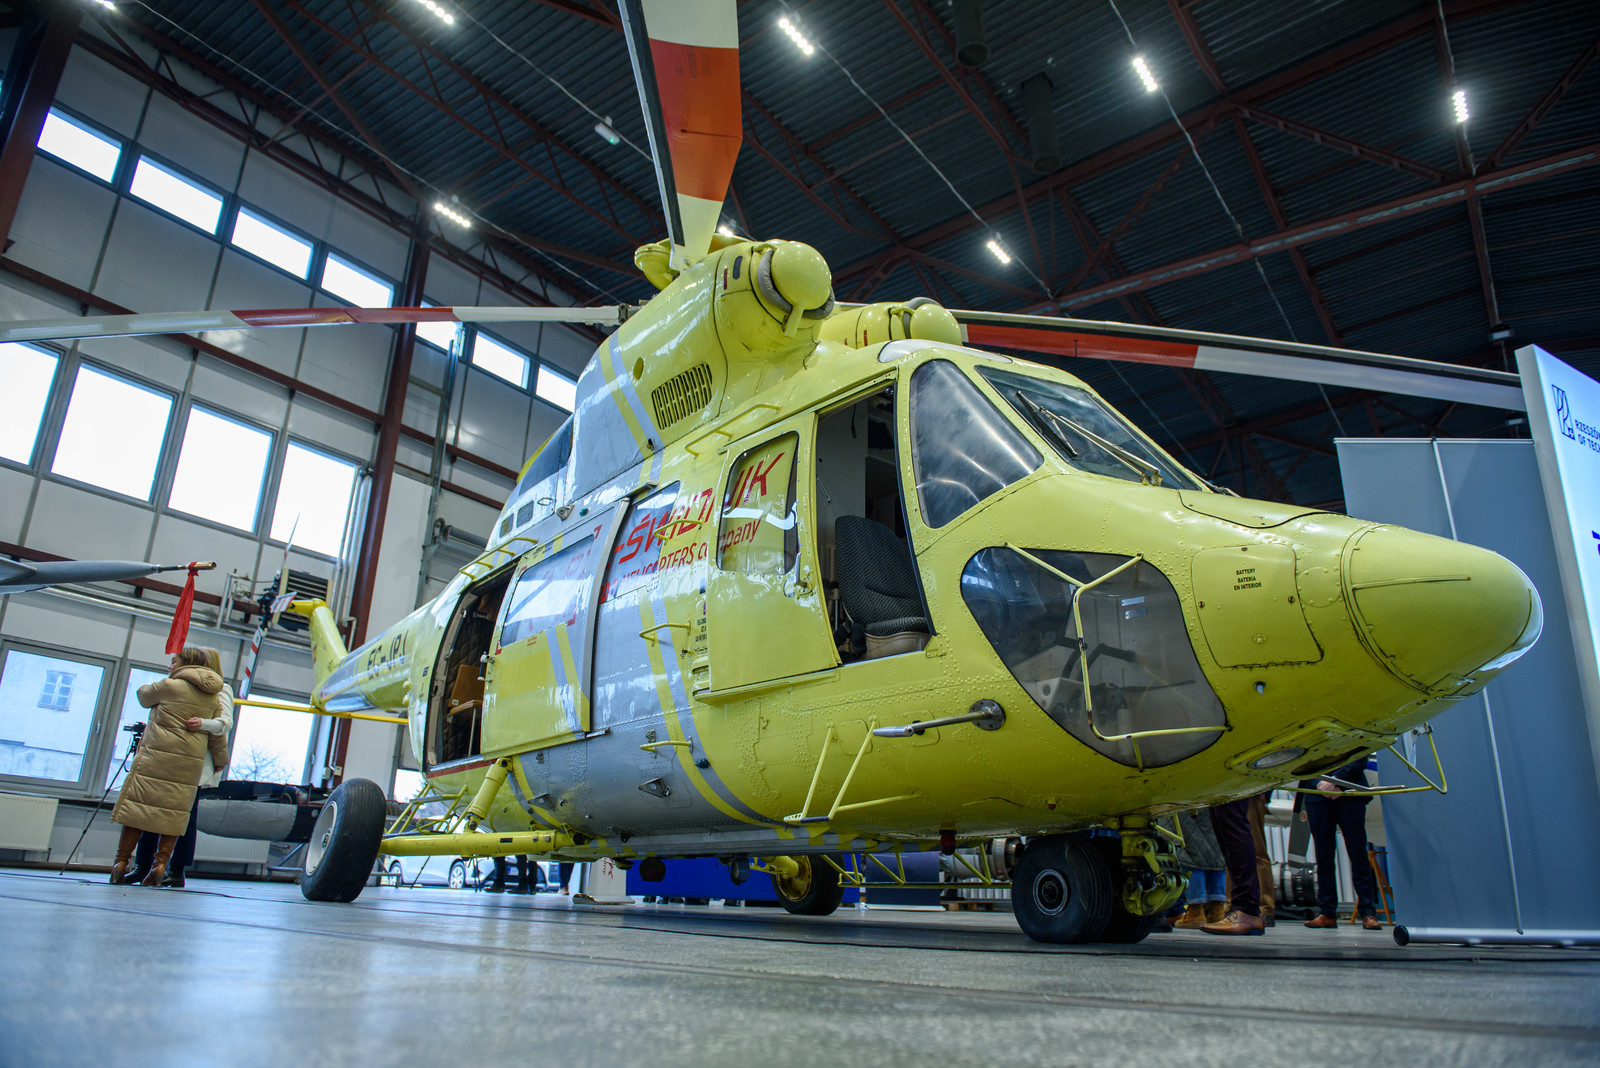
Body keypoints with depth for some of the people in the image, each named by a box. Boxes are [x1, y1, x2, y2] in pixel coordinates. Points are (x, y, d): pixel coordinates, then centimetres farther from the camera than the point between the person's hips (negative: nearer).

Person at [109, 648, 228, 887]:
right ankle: (161, 862, 1)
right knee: (174, 811, 8)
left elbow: (143, 696, 15)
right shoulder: (213, 698, 9)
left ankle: (121, 861, 8)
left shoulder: (169, 686, -4)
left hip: (156, 756, -4)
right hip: (190, 763, 4)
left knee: (138, 804, 5)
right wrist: (221, 761, 23)